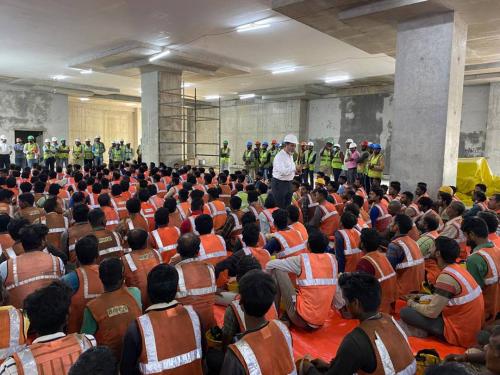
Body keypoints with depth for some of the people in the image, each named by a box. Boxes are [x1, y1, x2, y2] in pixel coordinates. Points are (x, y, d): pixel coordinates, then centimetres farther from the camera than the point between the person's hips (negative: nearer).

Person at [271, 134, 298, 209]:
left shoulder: (290, 156, 11)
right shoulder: (279, 156, -16)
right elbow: (282, 171, -28)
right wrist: (295, 167, -30)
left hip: (288, 183, 9)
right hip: (279, 183, -8)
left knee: (287, 206, 14)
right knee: (279, 207, -2)